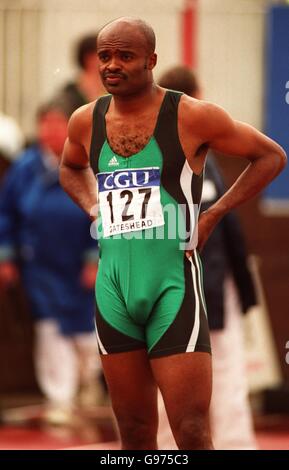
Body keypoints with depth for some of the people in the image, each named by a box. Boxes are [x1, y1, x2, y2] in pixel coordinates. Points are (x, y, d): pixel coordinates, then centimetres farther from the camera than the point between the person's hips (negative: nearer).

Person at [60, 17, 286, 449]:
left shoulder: (191, 117, -7)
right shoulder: (87, 121, 8)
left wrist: (213, 216, -4)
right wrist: (93, 209, 13)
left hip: (172, 286, -5)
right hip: (113, 290, 5)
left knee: (193, 435, -9)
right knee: (135, 435, 9)